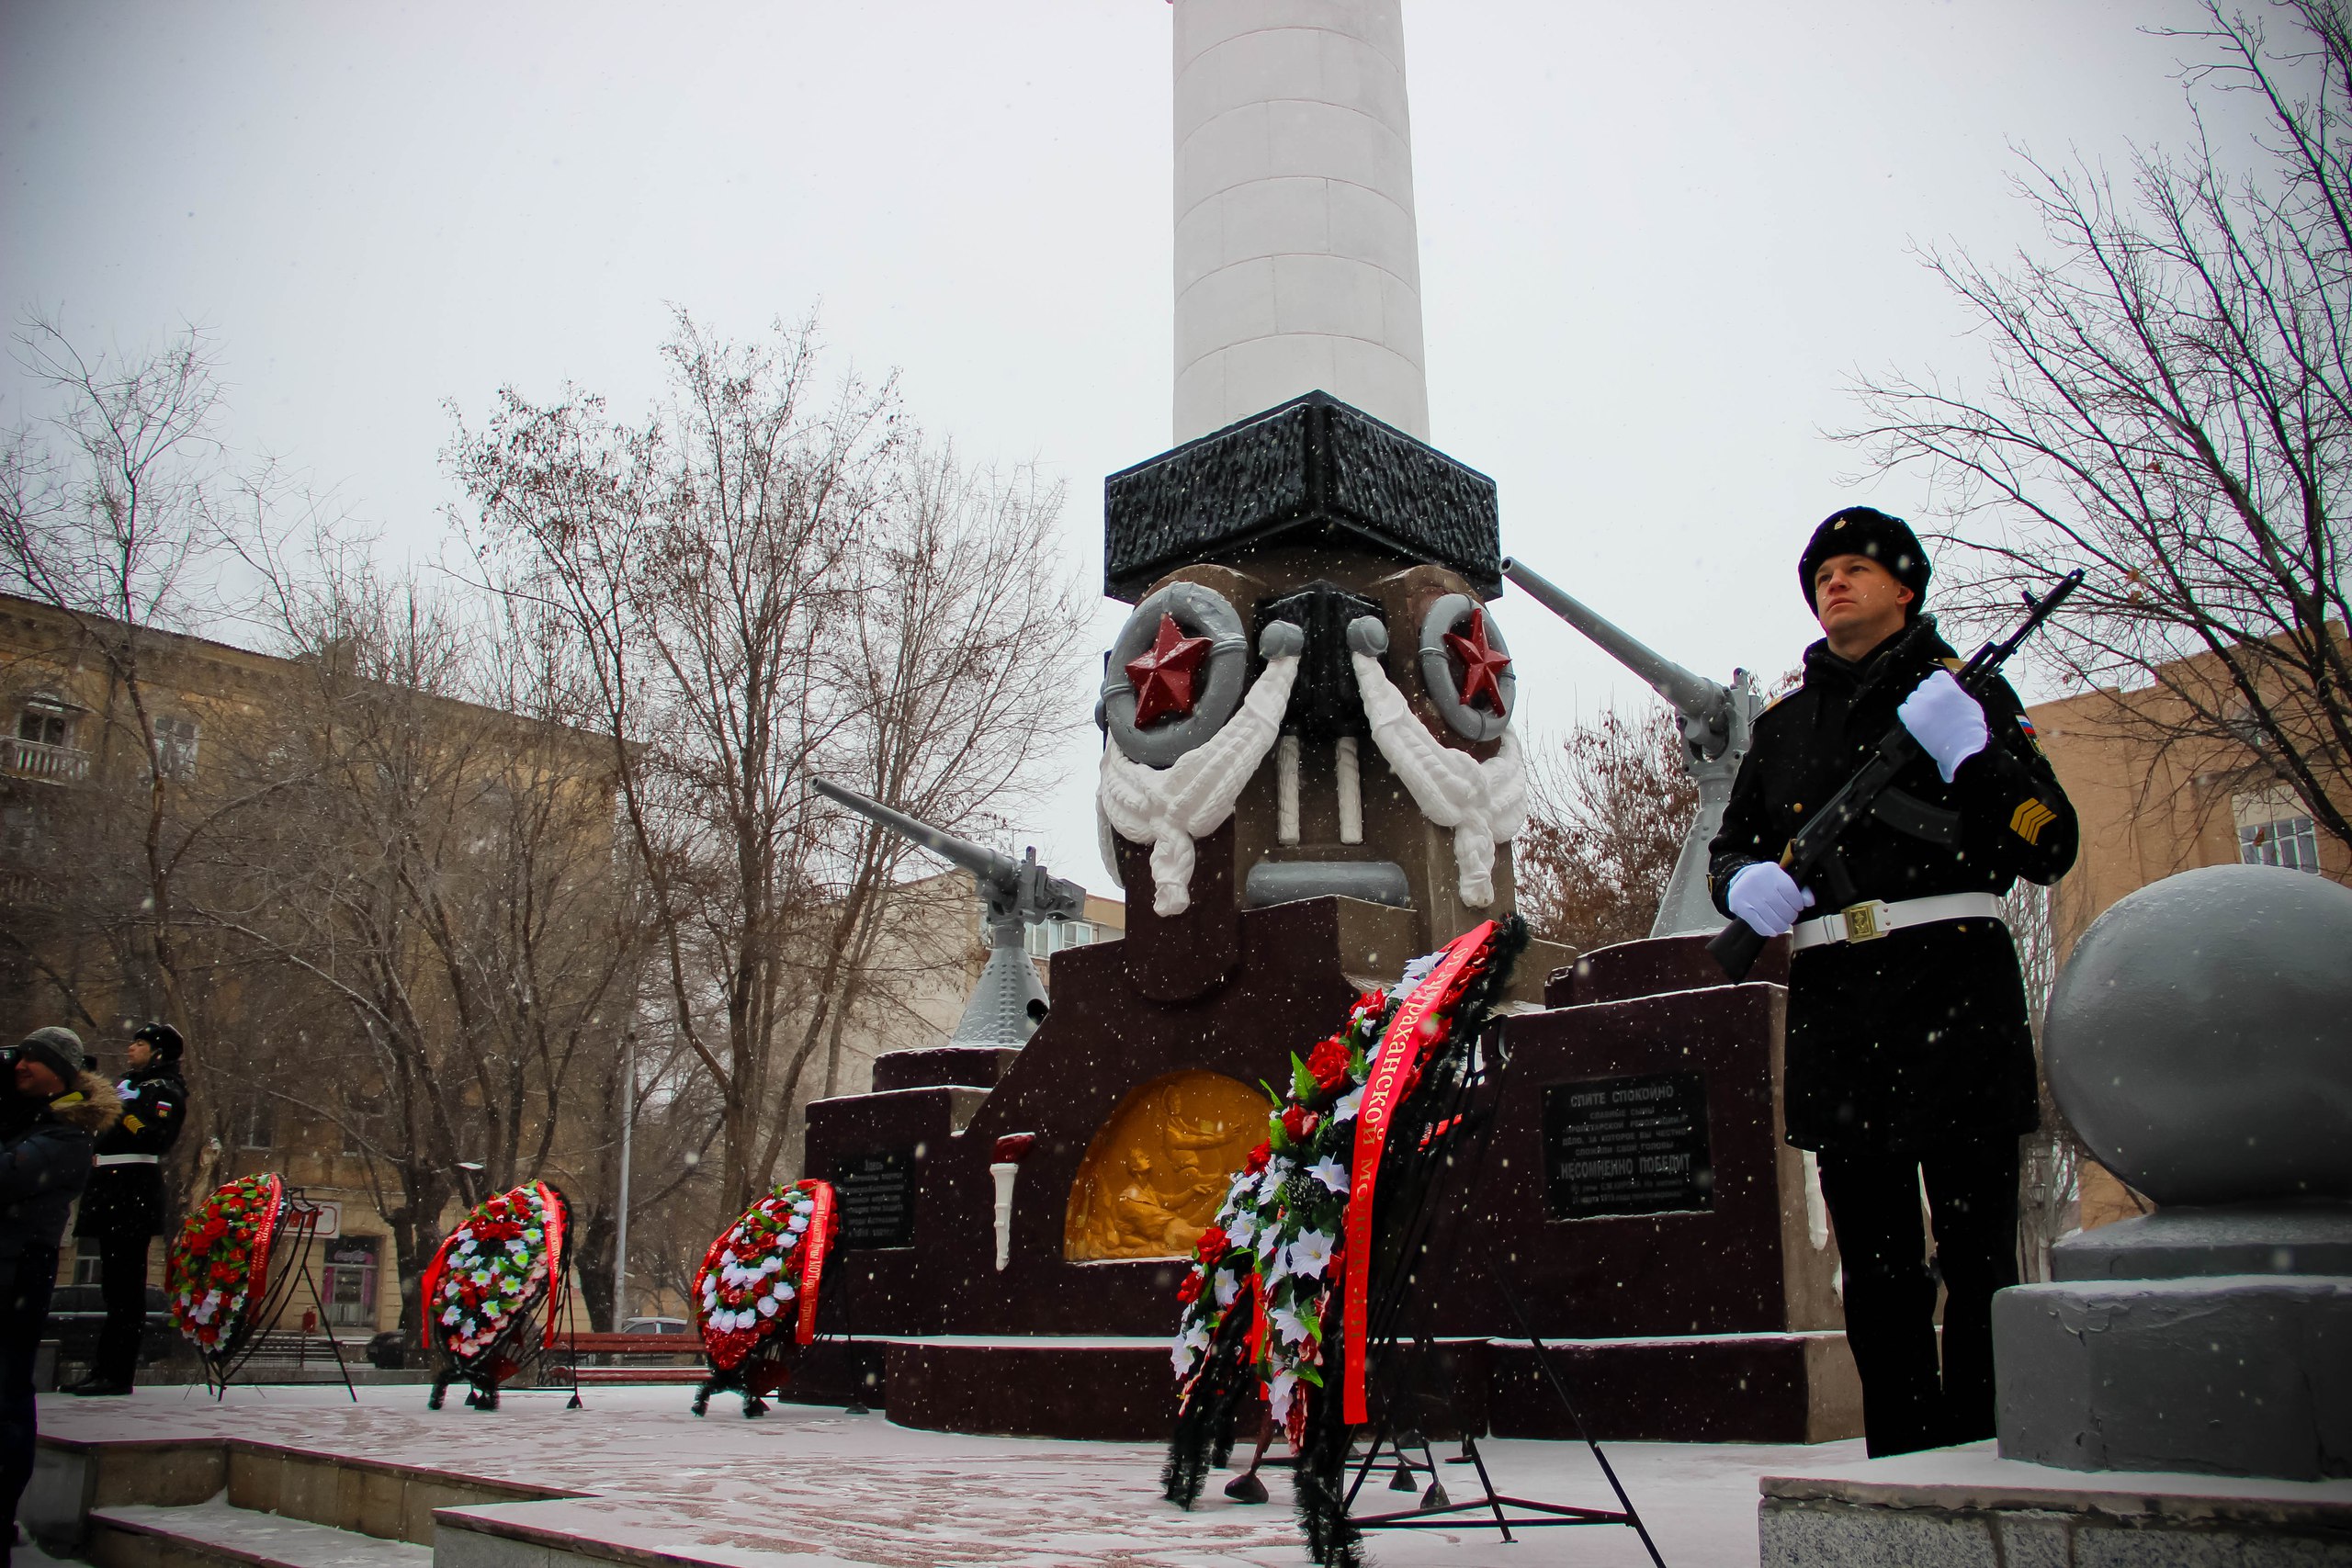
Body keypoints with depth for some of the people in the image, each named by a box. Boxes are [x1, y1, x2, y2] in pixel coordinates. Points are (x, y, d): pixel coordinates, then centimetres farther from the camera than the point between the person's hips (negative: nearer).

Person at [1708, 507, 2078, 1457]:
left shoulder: (1964, 690, 8)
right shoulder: (1784, 722, 19)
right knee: (1873, 1253, 7)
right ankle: (1901, 1471, 15)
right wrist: (1745, 882, -1)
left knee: (1975, 1249, -5)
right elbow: (1730, 846, 23)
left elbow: (2051, 847, 1)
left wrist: (1972, 755, -15)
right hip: (1833, 1002, 4)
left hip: (1951, 984, -4)